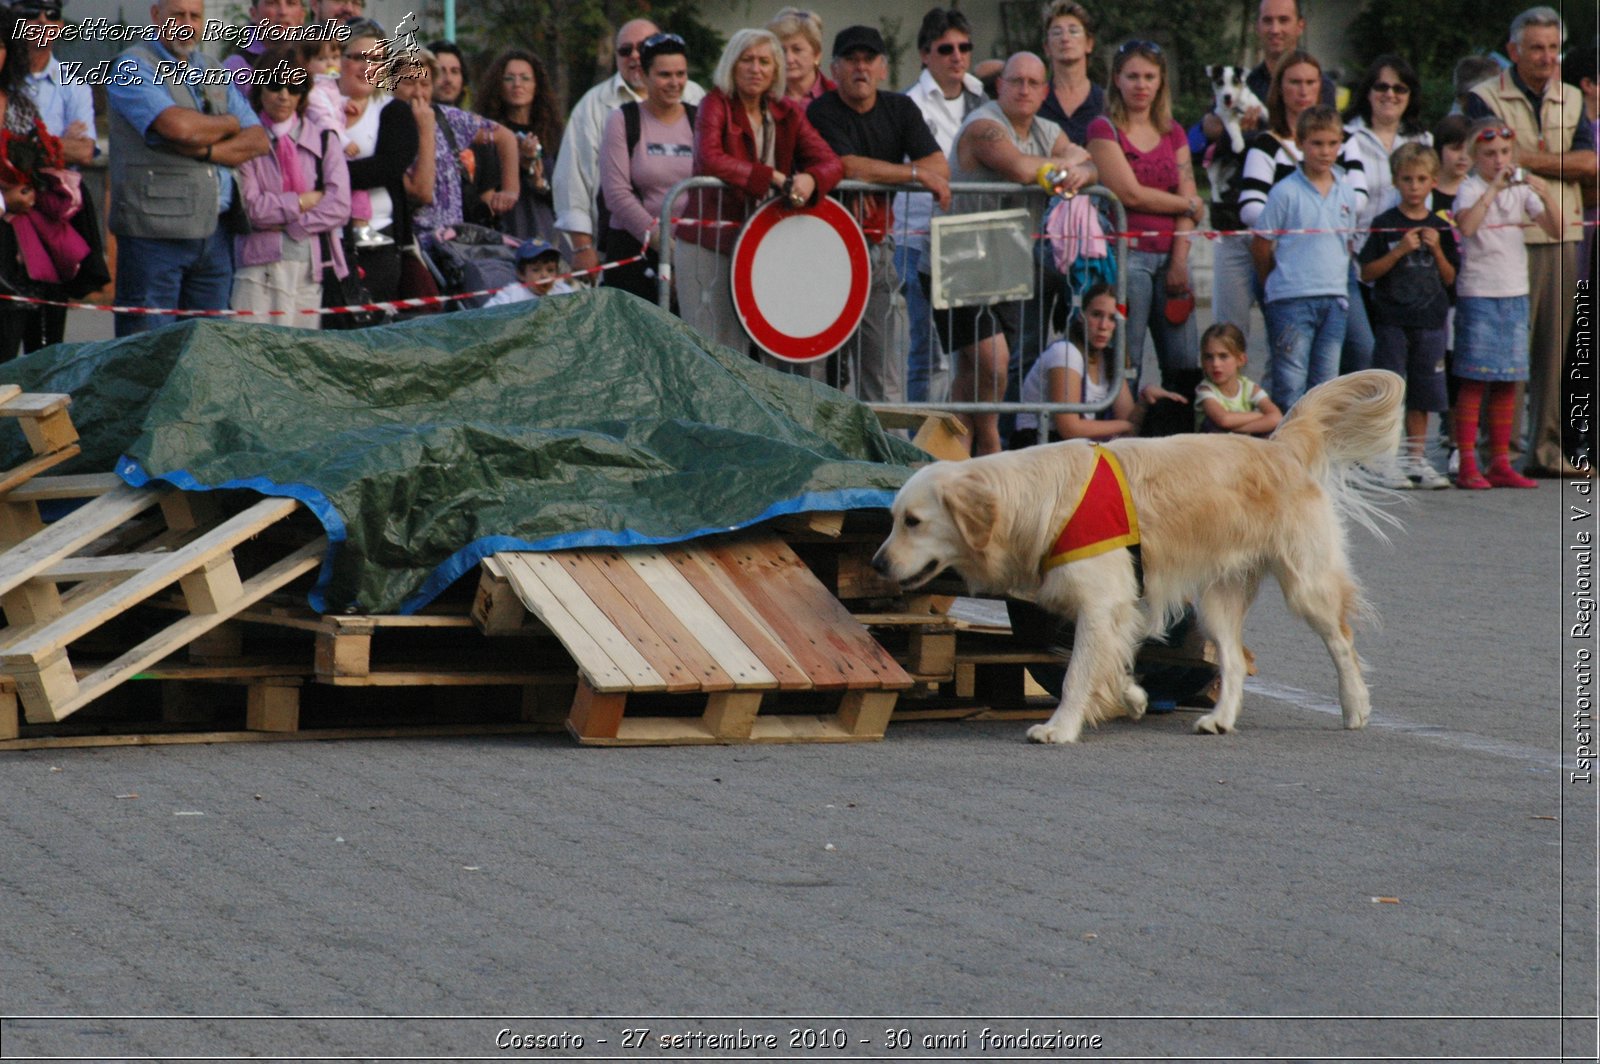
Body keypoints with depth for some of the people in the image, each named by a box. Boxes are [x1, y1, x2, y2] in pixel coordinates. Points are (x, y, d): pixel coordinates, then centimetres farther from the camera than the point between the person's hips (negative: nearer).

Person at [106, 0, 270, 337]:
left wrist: (206, 150, -9)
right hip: (155, 231, -6)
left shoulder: (212, 70, 18)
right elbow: (178, 126, -19)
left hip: (214, 232, 6)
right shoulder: (134, 67, -3)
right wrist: (229, 124, 0)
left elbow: (259, 141, 10)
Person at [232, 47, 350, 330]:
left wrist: (284, 224, -5)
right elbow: (249, 206, -6)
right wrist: (305, 201, 0)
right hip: (261, 265, -3)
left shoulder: (324, 139, 13)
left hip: (314, 265, 3)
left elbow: (340, 207, 2)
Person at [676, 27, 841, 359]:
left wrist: (810, 179, -23)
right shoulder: (717, 105, -5)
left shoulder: (787, 113, 9)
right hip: (711, 244, -5)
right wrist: (774, 177, -25)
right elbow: (709, 158, -23)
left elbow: (831, 162, 2)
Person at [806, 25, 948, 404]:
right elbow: (849, 167, -19)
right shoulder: (822, 113, -5)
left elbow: (940, 167, 1)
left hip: (878, 244, 5)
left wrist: (875, 177, -11)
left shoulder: (900, 109, 11)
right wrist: (916, 174, -12)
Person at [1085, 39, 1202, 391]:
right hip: (1127, 253, -5)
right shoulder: (1105, 130, 0)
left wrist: (1179, 262, -4)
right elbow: (1130, 193, -9)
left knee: (1185, 367, 0)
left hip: (1169, 255, 5)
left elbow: (1188, 198, 8)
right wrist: (1188, 204, 2)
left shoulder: (1173, 133, 16)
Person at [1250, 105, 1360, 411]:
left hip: (1334, 297, 5)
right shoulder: (1286, 192, -7)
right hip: (1292, 300, -5)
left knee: (1326, 383, 9)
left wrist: (1336, 279, 13)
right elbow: (1261, 245, -1)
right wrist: (1278, 284, 7)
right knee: (1290, 385, -6)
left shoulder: (1347, 195, 9)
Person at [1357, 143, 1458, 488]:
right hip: (1392, 320, -3)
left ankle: (1416, 459, 17)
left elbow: (1450, 279, 9)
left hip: (1431, 321, 3)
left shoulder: (1440, 228, 8)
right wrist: (1400, 251, -16)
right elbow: (1367, 273, -6)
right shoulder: (1385, 225, -2)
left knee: (1422, 395, 8)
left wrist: (1437, 249, -7)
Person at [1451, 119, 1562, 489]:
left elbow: (1556, 230, 2)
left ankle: (1501, 464, 13)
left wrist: (1547, 194, -13)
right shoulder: (1471, 189, -6)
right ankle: (1467, 465, -5)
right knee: (1474, 381, -7)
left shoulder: (1522, 187, 10)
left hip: (1515, 293, 5)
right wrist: (1494, 188, -29)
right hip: (1478, 292, -5)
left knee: (1507, 382, 7)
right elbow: (1467, 226, -26)